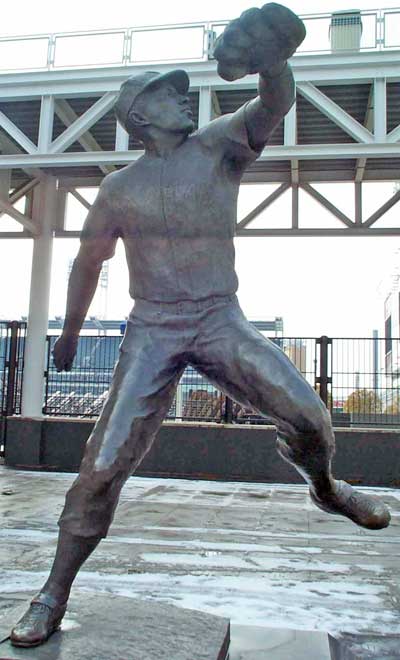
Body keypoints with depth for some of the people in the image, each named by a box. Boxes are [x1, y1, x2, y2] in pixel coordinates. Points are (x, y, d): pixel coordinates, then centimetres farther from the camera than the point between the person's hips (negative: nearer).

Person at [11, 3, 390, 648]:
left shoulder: (219, 146, 4)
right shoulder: (119, 189, 5)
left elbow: (276, 104, -14)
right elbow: (87, 263, 16)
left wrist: (272, 61, -37)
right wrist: (70, 333, 23)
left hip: (222, 322, 1)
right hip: (152, 332, 0)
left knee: (308, 412, -14)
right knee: (105, 463, -6)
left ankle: (325, 487, 21)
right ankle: (55, 594, 12)